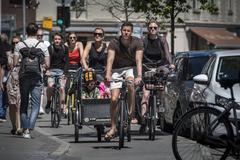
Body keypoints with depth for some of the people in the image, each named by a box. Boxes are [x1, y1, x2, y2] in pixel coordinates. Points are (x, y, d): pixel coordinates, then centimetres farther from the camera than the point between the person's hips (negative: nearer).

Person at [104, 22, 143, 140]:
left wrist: (139, 76, -38)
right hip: (117, 70, 1)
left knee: (130, 84, -34)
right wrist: (108, 74, -42)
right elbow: (110, 59, -26)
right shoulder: (114, 43, -15)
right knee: (114, 99, -9)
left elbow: (138, 60, -23)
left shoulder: (137, 43, -14)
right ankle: (113, 127, 4)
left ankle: (131, 113, -23)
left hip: (130, 69, -1)